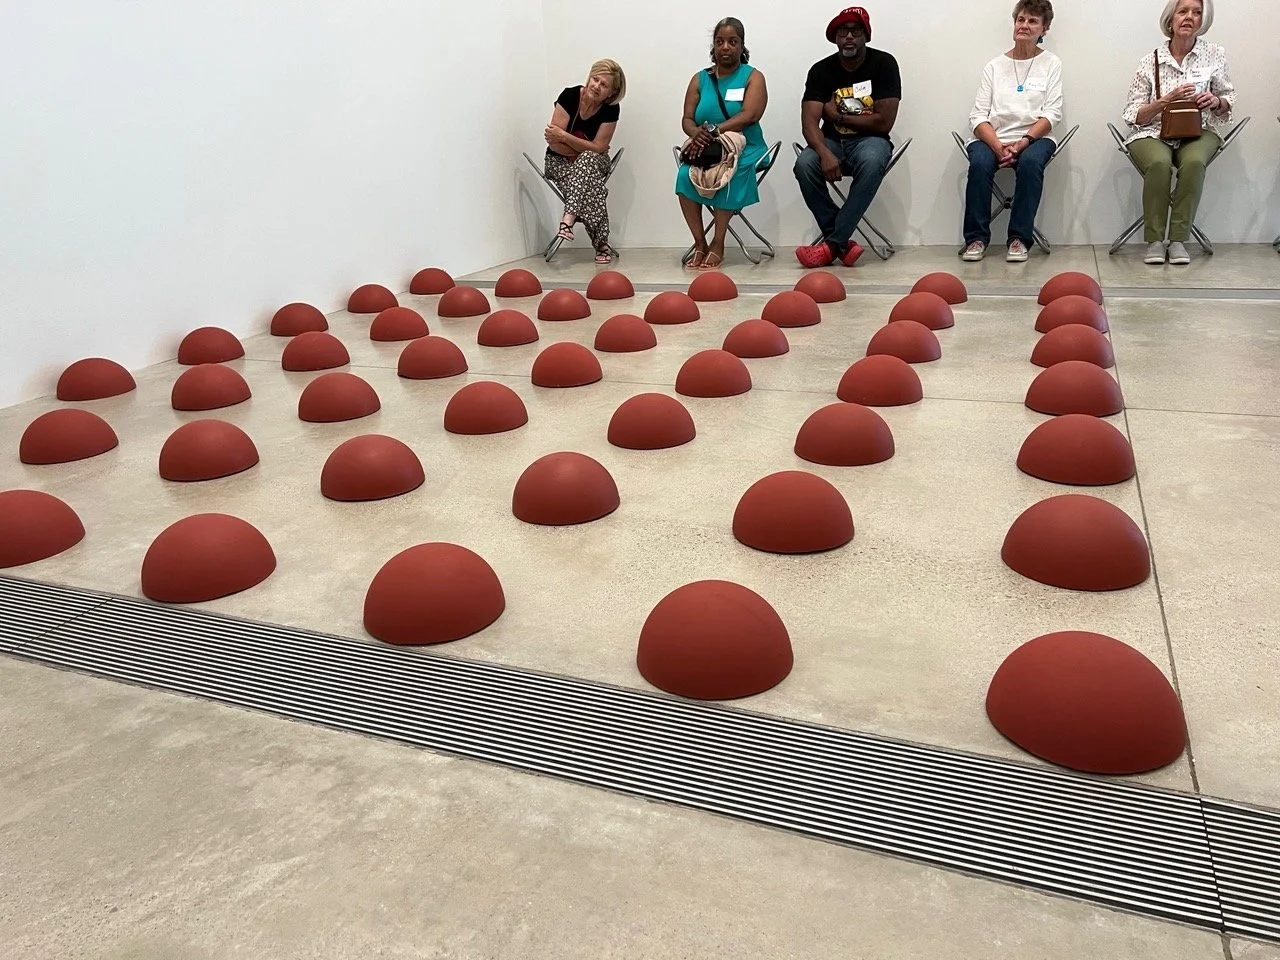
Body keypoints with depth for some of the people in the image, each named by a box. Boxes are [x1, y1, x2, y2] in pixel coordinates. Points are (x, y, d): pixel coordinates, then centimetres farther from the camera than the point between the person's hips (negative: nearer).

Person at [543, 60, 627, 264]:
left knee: (588, 160, -37)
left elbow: (598, 148, -17)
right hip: (560, 162, -1)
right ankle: (601, 242, -31)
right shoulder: (569, 96, -15)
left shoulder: (611, 109, -11)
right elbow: (554, 143, -17)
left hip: (594, 162, 1)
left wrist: (564, 136, -25)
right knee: (590, 187, -33)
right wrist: (584, 150, -16)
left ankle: (568, 219, -46)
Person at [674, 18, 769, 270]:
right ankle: (700, 243, -20)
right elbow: (687, 119, 4)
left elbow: (750, 115, -14)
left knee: (728, 177, -35)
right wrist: (698, 133, -22)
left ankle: (718, 244, -23)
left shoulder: (753, 77, 4)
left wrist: (713, 131, -26)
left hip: (743, 149, -3)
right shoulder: (700, 79, 13)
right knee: (685, 175, -29)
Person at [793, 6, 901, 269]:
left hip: (870, 140, -2)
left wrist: (838, 116, -6)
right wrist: (825, 153, -31)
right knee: (804, 165, -30)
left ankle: (832, 244, -30)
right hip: (832, 141, 2)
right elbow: (809, 122, -11)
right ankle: (843, 243, -23)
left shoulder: (884, 64, -5)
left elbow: (884, 121, -11)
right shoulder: (821, 70, 0)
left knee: (872, 162, -37)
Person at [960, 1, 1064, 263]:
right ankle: (976, 238, -21)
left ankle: (1020, 239, -26)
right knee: (979, 162, -31)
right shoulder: (994, 67, 14)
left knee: (1031, 161, -34)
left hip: (1034, 137, -1)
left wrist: (1023, 142, -17)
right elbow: (978, 116, 3)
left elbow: (1052, 114, 1)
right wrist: (998, 147, -15)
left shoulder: (1051, 64, 12)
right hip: (994, 138, 1)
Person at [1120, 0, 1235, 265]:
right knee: (1159, 163, -35)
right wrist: (1166, 100, -17)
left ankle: (1178, 240, -24)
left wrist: (1216, 102, -9)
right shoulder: (1150, 61, 0)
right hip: (1152, 132, -1)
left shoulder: (1214, 55, 5)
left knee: (1194, 162, -34)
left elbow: (1228, 102, 14)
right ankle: (1154, 241, -24)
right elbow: (1133, 116, -2)